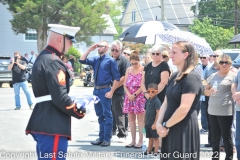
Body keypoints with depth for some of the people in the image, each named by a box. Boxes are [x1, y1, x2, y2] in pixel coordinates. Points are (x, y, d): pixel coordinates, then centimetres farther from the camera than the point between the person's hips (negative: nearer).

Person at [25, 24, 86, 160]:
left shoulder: (43, 58, 16)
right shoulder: (53, 62, -16)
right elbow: (60, 98, -22)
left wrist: (73, 102, 16)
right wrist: (79, 112, -7)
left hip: (44, 124, 10)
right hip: (52, 127, -10)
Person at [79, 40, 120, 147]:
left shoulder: (110, 60, -6)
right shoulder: (95, 59, 12)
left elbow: (116, 77, -9)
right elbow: (82, 60, 8)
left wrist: (111, 92, -14)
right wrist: (90, 49, 1)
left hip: (105, 90, -7)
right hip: (96, 90, 7)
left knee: (107, 115, -1)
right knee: (100, 115, 14)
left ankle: (107, 139, 3)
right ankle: (101, 138, 22)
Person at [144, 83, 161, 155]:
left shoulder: (156, 101, -13)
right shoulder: (147, 101, 10)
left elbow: (158, 113, -17)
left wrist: (155, 123, -19)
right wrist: (145, 121, 14)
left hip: (153, 123, -7)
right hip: (147, 123, 7)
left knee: (155, 137, 1)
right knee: (150, 138, 15)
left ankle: (156, 151, 5)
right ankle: (149, 150, 21)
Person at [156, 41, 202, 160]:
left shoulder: (192, 77, -14)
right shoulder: (174, 76, 14)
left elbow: (184, 109, -21)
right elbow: (166, 103, 11)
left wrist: (165, 125, -11)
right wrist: (159, 123, -4)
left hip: (184, 130, -8)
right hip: (170, 130, 8)